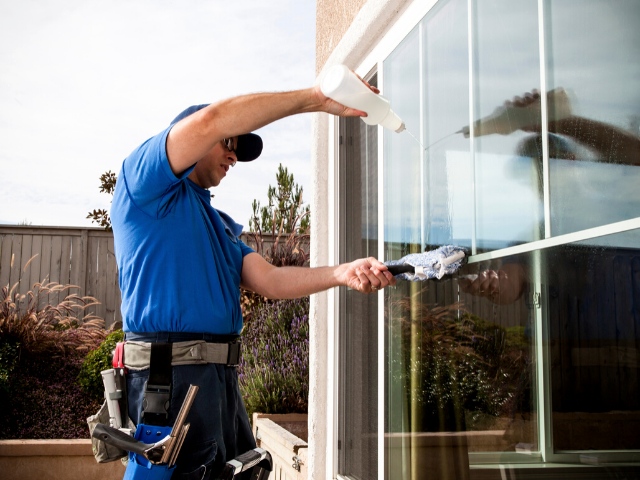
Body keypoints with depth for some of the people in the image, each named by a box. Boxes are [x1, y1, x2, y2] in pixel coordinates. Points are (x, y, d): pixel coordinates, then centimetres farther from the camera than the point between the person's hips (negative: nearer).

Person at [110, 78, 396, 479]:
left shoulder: (222, 225, 27)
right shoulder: (143, 183, 2)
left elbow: (269, 280, 11)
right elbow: (208, 122, -16)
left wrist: (341, 273, -6)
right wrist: (316, 98, -15)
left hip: (221, 374, 9)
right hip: (170, 371, -8)